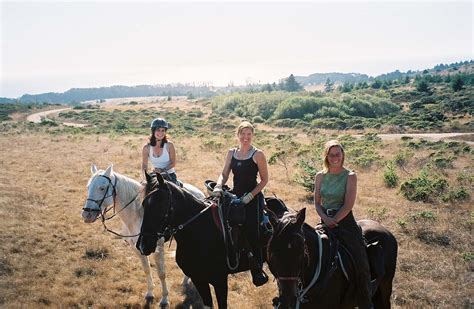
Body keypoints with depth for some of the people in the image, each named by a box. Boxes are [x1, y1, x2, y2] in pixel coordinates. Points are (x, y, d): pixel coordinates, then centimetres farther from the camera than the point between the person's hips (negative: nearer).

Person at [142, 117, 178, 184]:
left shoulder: (169, 145, -10)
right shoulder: (147, 147, -5)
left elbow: (173, 163, -7)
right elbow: (144, 165, 2)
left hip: (169, 175, -2)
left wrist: (163, 170, -21)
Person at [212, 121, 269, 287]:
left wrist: (250, 195, -14)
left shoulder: (258, 154, -6)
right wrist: (218, 186, -17)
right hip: (235, 195, 5)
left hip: (253, 198, -5)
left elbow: (264, 179, -4)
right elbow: (224, 174, 4)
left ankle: (258, 271, 13)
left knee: (252, 233, -7)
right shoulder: (231, 153, 8)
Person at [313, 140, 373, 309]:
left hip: (345, 221, -4)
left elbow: (348, 205, -10)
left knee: (360, 264, -14)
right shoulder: (320, 176, 7)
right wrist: (325, 218, -11)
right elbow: (317, 203, 7)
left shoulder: (350, 176, -4)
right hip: (326, 221, 4)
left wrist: (333, 222, -15)